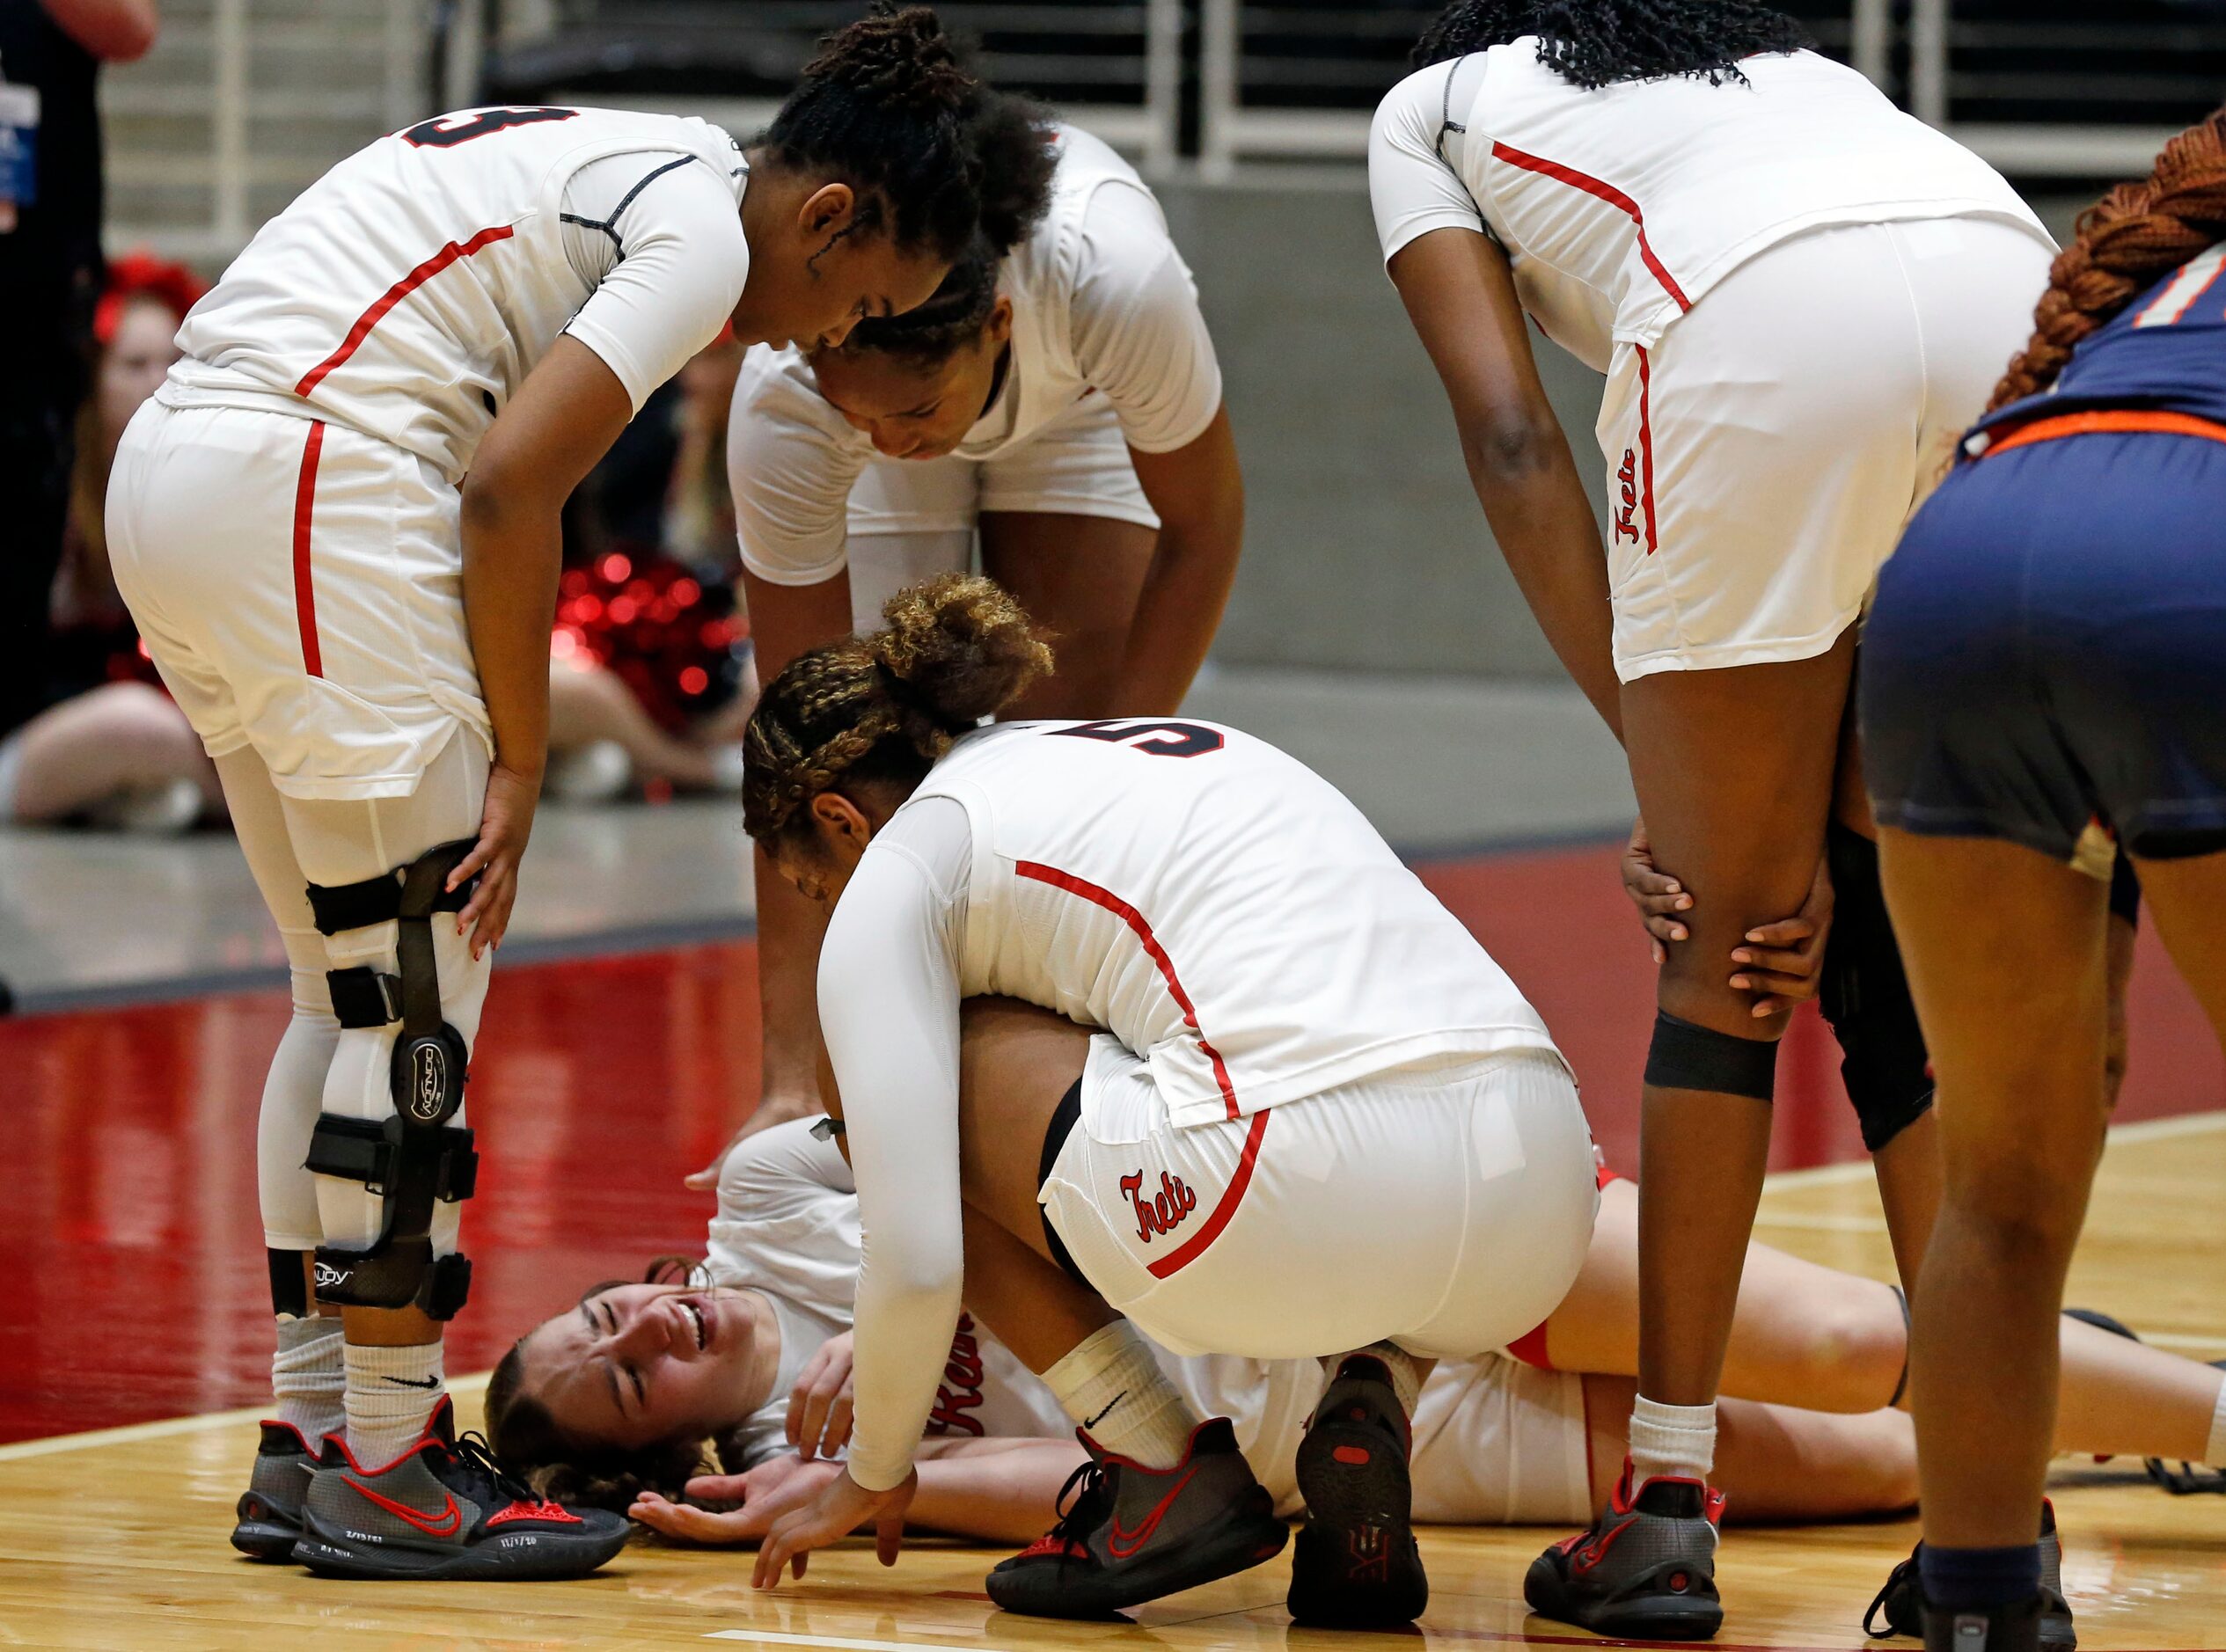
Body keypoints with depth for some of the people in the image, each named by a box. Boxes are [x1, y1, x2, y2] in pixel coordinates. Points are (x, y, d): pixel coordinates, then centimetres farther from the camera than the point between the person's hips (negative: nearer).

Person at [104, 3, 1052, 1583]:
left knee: (356, 988, 15)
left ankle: (308, 1443, 18)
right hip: (305, 485, -10)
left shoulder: (610, 170, 22)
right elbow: (509, 486, -14)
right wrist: (519, 764, -5)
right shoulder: (701, 228, -6)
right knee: (421, 993, -4)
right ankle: (386, 1468, -2)